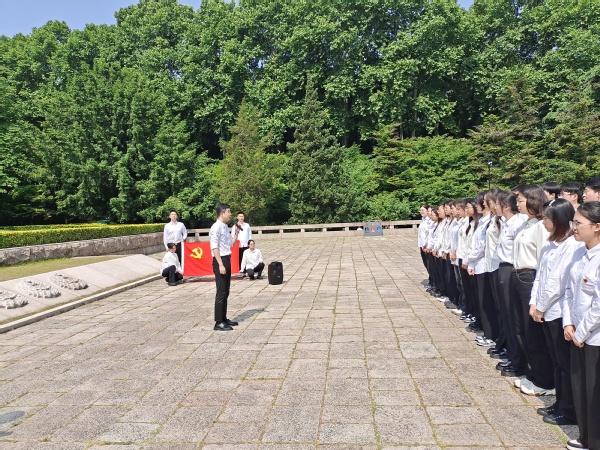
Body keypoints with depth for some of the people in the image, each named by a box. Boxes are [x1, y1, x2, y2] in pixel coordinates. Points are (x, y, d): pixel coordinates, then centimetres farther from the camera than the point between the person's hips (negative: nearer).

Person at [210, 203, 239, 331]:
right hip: (220, 261, -9)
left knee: (226, 292, 14)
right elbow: (215, 248, -19)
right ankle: (219, 322, 0)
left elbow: (231, 244, 22)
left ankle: (224, 319, 23)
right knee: (221, 293, -6)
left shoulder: (225, 227, 13)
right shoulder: (216, 227, -15)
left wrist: (236, 232, 8)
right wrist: (220, 264, -23)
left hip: (227, 259, 9)